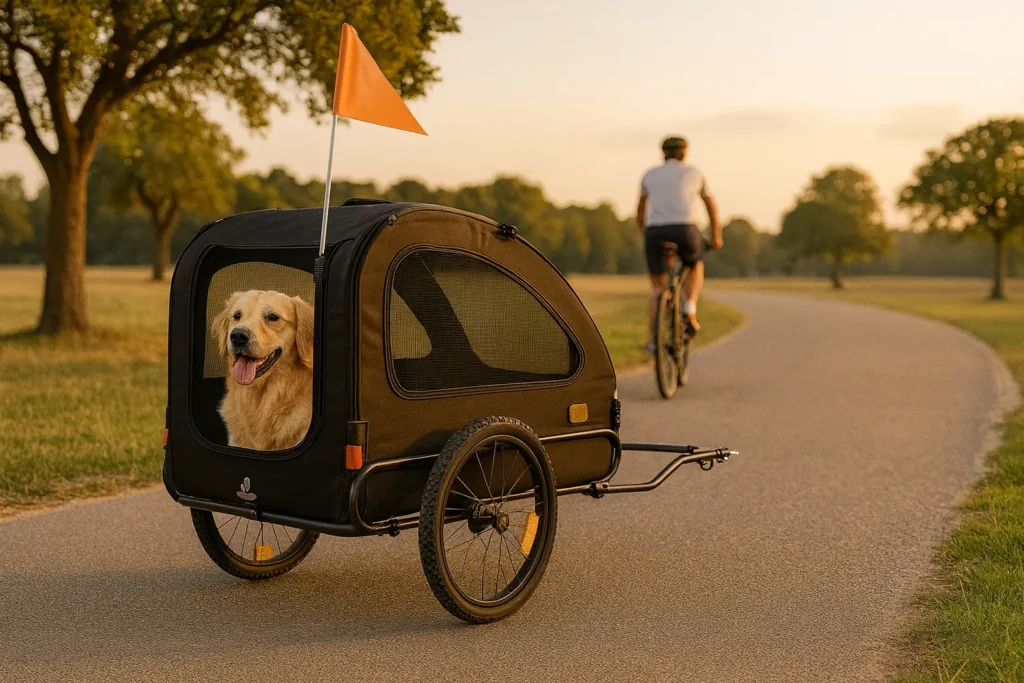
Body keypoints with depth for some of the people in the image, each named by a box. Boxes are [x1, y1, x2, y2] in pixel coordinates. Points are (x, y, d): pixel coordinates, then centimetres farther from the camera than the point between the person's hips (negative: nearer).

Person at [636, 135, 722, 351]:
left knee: (658, 288, 13)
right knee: (695, 267, 28)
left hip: (655, 232, 1)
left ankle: (654, 339, 2)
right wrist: (716, 235, 41)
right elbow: (711, 205, 29)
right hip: (685, 230, -1)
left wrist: (642, 233, 46)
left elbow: (641, 209, 32)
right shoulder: (694, 172, 19)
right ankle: (689, 308, 4)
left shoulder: (650, 175, 22)